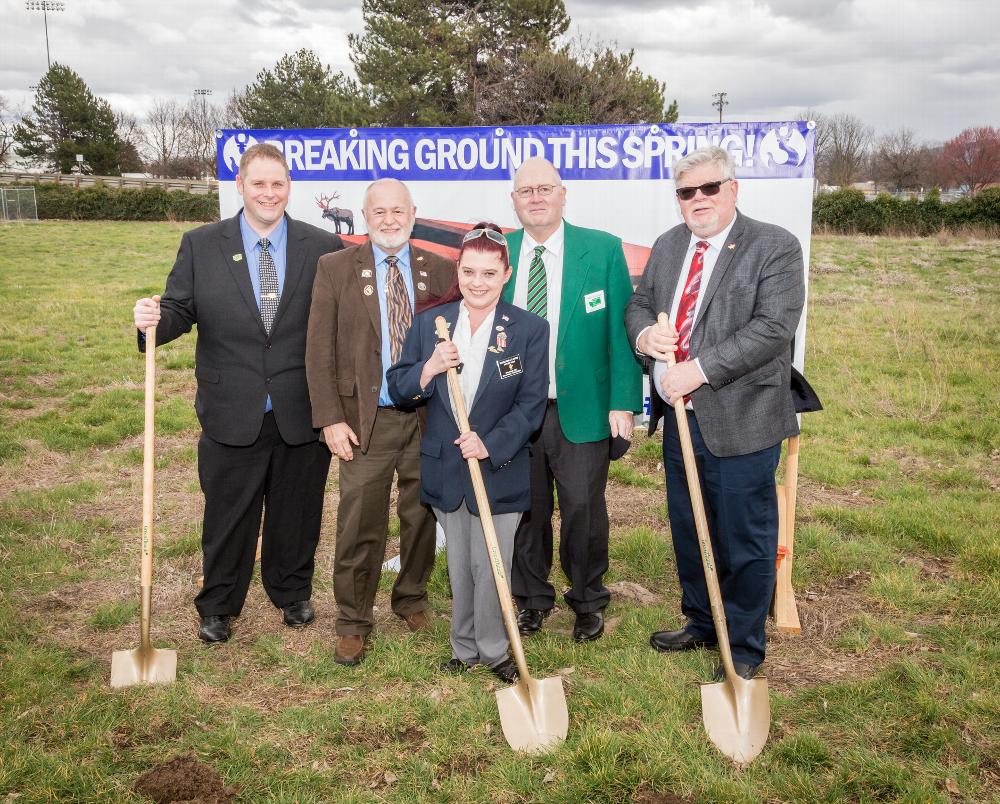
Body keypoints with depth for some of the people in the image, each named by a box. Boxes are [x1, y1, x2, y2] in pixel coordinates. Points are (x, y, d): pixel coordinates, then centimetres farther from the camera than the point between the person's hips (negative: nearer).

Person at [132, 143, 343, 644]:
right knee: (227, 517, 13)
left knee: (296, 513, 16)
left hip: (302, 414, 1)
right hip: (231, 414, 0)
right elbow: (181, 311, 2)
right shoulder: (200, 245, 1)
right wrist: (154, 321, -22)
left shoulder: (324, 248, -1)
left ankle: (292, 593, 39)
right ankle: (218, 606, 33)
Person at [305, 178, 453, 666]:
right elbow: (320, 351, -1)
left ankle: (412, 599, 35)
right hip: (366, 419, -2)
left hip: (429, 417, 2)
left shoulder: (441, 271, 6)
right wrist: (330, 418, -7)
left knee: (423, 517, 13)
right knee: (360, 526, 1)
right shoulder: (335, 268, 2)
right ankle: (353, 622, 18)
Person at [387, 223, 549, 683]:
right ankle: (464, 649, 30)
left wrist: (491, 443, -20)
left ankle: (494, 652, 21)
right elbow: (398, 389, 3)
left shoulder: (529, 330, -5)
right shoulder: (429, 323, 3)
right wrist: (429, 368, -17)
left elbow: (531, 403, -7)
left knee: (490, 570, 1)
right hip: (445, 470, 3)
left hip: (498, 470, -3)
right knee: (459, 570, 14)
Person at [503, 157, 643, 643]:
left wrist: (623, 403, -9)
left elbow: (620, 329, -4)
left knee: (583, 511, 5)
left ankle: (588, 603, 28)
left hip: (581, 410, -2)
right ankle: (532, 599, 33)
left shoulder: (603, 249, -3)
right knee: (526, 511, 12)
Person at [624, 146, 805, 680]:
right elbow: (639, 304, 17)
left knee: (745, 539, 5)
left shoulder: (774, 248, -9)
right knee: (688, 532, 19)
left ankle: (743, 648, 23)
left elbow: (773, 326, -19)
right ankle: (701, 624, 39)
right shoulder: (667, 246, 12)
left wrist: (700, 369, -24)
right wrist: (643, 333, -8)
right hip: (679, 416, 7)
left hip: (739, 421, -6)